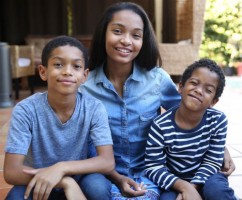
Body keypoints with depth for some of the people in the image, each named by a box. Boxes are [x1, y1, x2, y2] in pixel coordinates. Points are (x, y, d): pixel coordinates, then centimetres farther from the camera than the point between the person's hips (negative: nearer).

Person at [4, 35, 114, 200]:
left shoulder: (94, 108, -16)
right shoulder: (25, 110, -19)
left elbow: (108, 162, -22)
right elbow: (11, 171, -22)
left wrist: (61, 168, -37)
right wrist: (65, 182, -34)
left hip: (79, 182, 1)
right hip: (38, 185, 0)